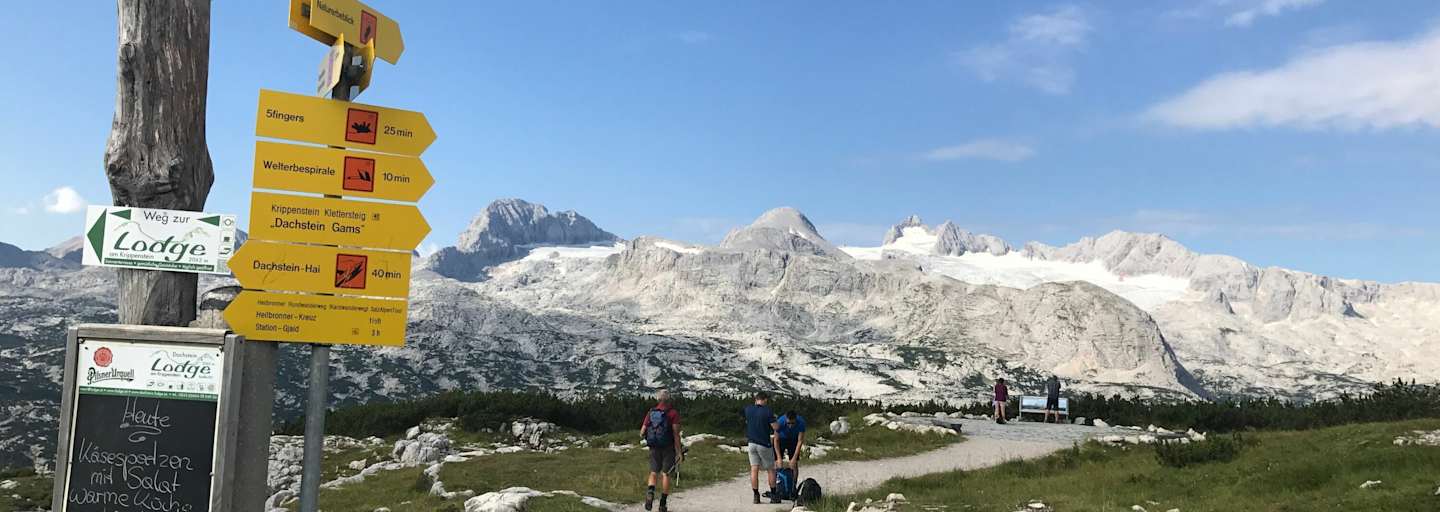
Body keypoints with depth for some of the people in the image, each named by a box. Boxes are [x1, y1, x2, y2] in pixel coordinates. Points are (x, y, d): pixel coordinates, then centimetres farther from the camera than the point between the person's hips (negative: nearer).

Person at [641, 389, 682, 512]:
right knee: (665, 474, 6)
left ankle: (650, 492, -17)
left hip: (654, 448, 3)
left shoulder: (651, 413, 3)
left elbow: (642, 433, 3)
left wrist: (644, 437, 26)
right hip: (668, 447, -2)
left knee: (653, 473, 12)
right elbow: (676, 434, -14)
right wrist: (679, 451, -10)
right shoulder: (673, 413, -8)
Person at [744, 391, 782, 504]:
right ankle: (774, 496, 14)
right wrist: (773, 418, 6)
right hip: (764, 444, -3)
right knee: (771, 470, 10)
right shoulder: (767, 411, -14)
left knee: (754, 469, 3)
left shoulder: (748, 409, 0)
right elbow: (776, 427, -13)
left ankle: (756, 496, 0)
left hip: (751, 443, 4)